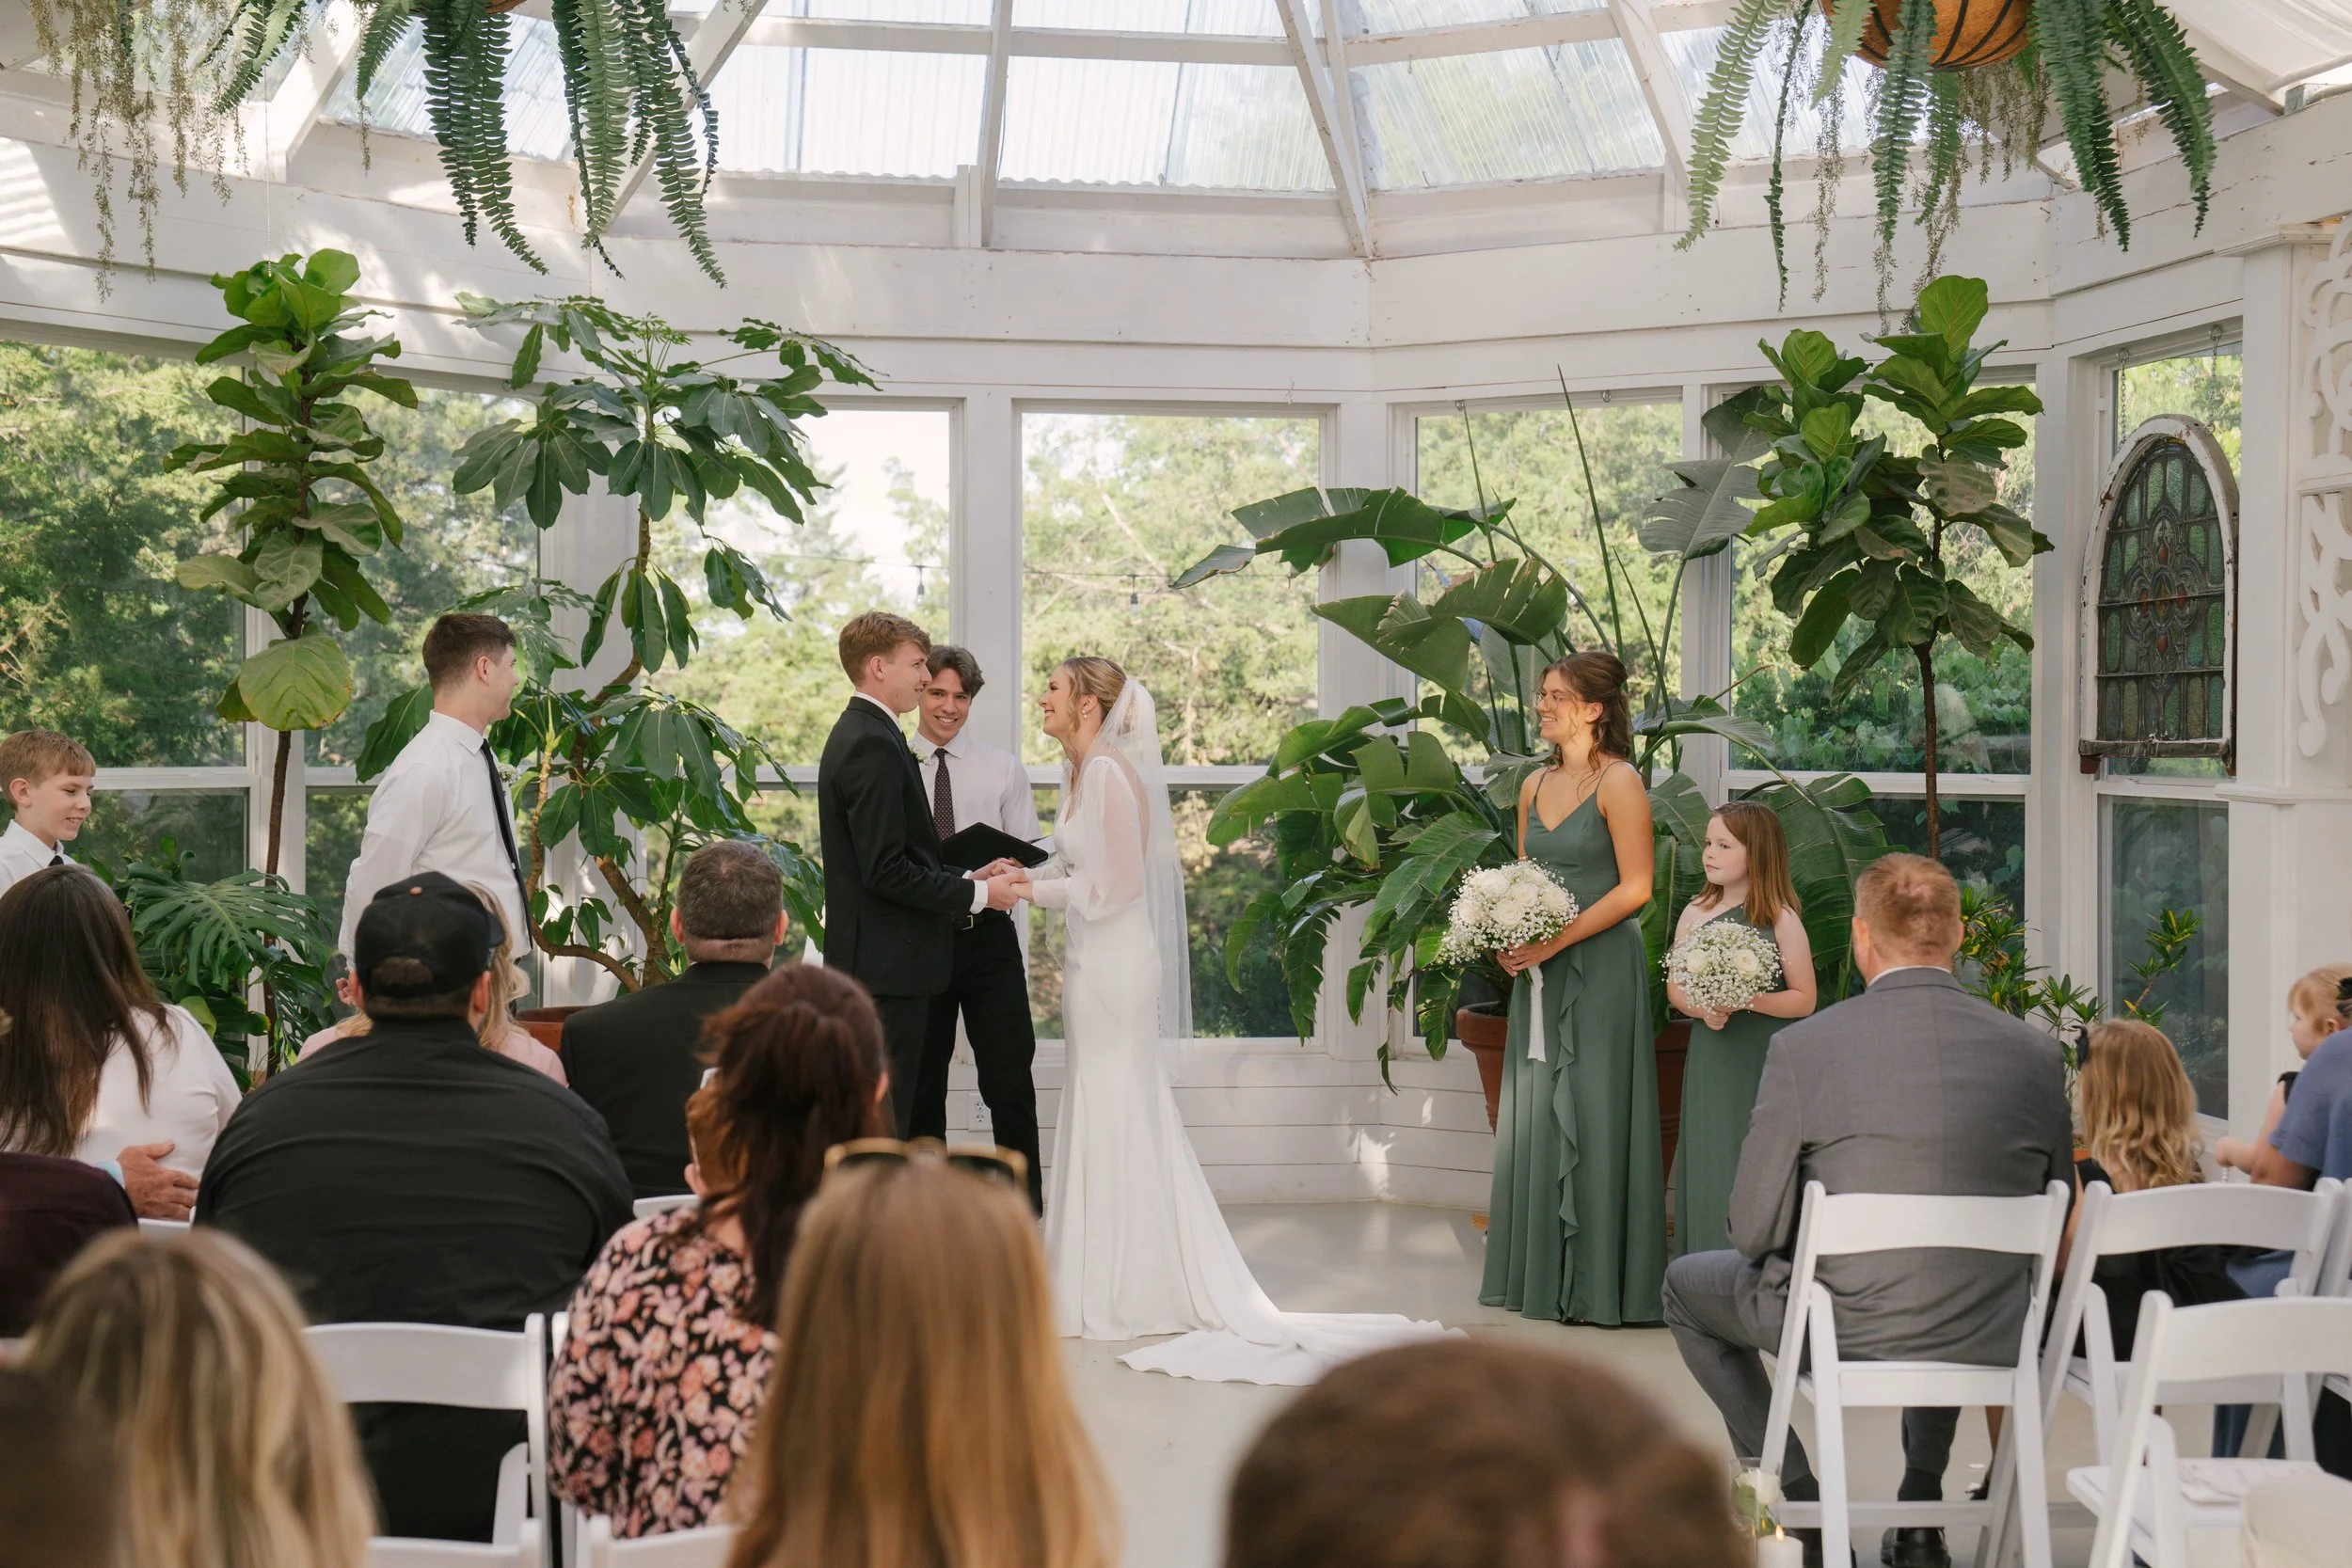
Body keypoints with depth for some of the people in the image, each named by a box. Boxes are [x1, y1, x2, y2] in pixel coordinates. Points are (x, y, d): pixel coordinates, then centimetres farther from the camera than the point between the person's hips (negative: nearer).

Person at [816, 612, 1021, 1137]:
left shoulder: (856, 734, 16)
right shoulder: (873, 745, -16)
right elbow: (886, 871, -21)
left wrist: (964, 881, 12)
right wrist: (976, 893, -12)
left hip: (875, 962, 11)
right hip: (887, 964, -11)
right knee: (885, 1115, -7)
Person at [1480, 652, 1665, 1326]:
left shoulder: (1619, 783, -8)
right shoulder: (1535, 785, 13)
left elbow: (1634, 887, -12)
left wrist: (1556, 940, -16)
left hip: (1599, 966, -7)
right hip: (1539, 971, 7)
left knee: (1592, 1115, -3)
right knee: (1536, 1113, 9)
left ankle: (1596, 1285, 4)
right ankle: (1541, 1274, 18)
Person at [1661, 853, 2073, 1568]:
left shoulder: (1803, 1047, -13)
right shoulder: (2036, 1053, -3)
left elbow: (1754, 1231, -9)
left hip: (1844, 1331, -4)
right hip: (1991, 1344, 4)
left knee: (1686, 1284, 26)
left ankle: (1800, 1504, 20)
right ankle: (1921, 1509, 35)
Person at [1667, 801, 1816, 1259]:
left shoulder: (1781, 919, -5)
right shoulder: (1695, 914, 7)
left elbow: (1804, 999, -5)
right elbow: (1674, 987, 11)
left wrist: (1751, 1001, -20)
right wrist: (1702, 1009, -9)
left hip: (1763, 1065, -4)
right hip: (1709, 1062, 4)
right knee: (1709, 1165, 4)